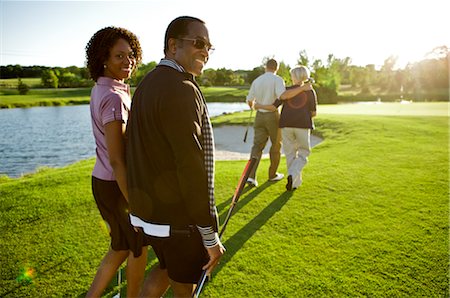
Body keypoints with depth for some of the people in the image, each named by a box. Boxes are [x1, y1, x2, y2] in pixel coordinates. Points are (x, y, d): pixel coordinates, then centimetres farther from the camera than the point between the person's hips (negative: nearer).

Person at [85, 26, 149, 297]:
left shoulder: (101, 90, 6)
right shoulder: (114, 98, -23)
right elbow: (117, 160, -26)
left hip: (103, 181, 8)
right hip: (118, 185, -8)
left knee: (121, 247, 23)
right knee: (139, 246, 17)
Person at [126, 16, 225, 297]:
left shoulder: (148, 84, 8)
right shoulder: (182, 90, -21)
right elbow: (191, 169, -25)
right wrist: (210, 236, -18)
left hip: (149, 209, 9)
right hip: (177, 219, -8)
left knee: (168, 271, 29)